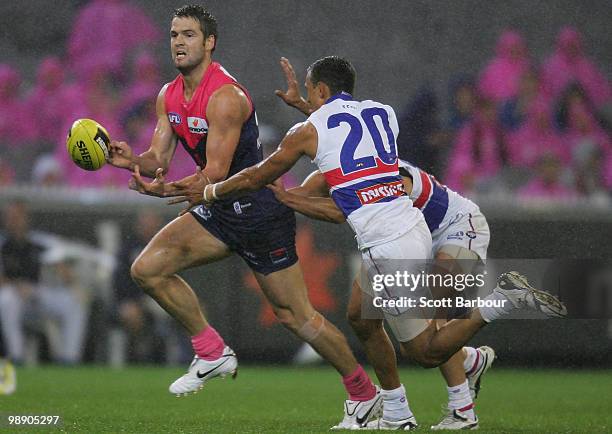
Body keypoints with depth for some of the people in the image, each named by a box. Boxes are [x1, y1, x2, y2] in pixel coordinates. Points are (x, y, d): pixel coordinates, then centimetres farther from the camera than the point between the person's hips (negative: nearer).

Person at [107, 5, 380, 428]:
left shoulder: (225, 97, -22)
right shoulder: (169, 96, 4)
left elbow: (215, 174, -26)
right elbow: (158, 160, 1)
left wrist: (168, 190, -41)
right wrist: (132, 161, -21)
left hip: (260, 212, -8)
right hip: (221, 211, 8)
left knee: (295, 315, -4)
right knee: (148, 269, -5)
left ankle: (365, 393, 12)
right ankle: (213, 353, 6)